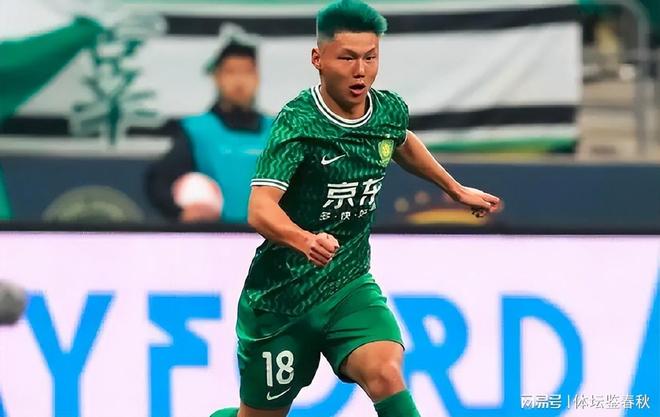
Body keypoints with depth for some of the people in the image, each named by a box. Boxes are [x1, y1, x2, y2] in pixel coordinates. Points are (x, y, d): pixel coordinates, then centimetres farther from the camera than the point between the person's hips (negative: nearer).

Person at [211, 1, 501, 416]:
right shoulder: (298, 122, -21)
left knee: (385, 372, -26)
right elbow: (260, 209, -34)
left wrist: (455, 188, 31)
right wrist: (305, 240, -53)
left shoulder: (390, 110, -3)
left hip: (350, 287, 4)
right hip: (281, 297, -4)